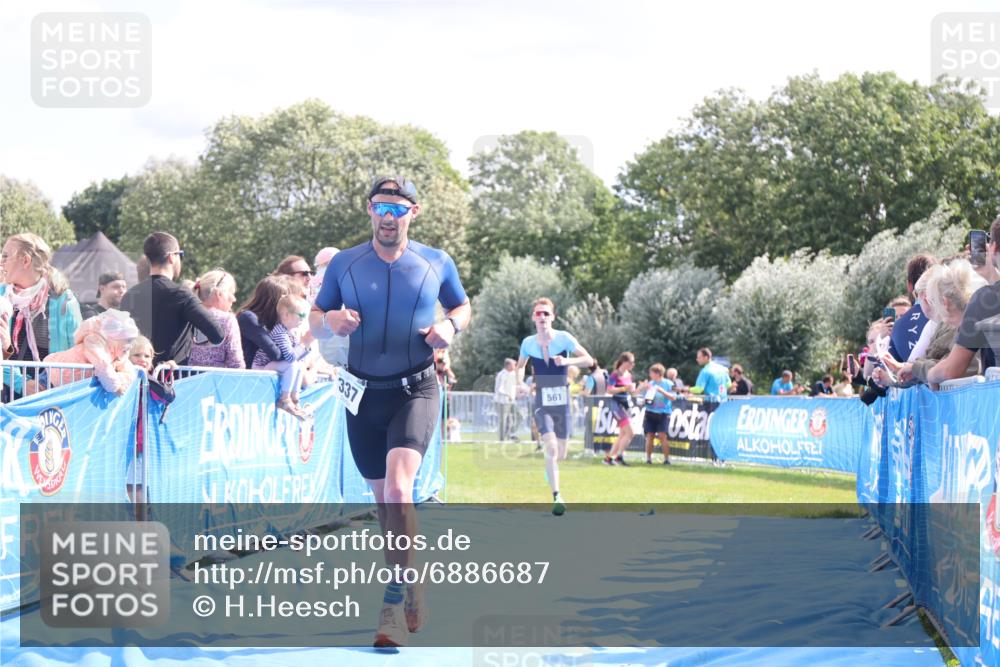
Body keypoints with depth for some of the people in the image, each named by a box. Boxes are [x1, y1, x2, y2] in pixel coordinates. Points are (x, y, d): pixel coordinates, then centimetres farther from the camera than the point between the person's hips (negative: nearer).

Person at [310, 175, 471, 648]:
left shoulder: (437, 263, 2)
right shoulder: (343, 264, 4)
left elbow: (462, 306, 17)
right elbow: (314, 321, 10)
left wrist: (451, 326, -6)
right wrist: (330, 322, -13)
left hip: (415, 391, -3)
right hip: (363, 393, 3)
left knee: (398, 490, -22)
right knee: (381, 496, 11)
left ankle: (394, 600, -12)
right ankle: (409, 581, 31)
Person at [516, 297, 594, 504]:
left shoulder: (564, 338, -7)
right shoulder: (528, 343, -1)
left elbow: (588, 360, -7)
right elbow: (520, 365, 18)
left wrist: (567, 361, -24)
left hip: (562, 403, 1)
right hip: (542, 404, -1)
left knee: (560, 455, 9)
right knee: (551, 449, -20)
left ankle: (550, 469, 46)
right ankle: (557, 497, -19)